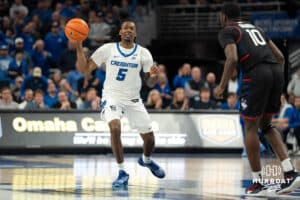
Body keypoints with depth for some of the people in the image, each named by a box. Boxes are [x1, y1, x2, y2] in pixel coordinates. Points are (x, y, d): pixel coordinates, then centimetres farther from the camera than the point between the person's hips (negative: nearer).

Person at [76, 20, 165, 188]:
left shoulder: (143, 53, -2)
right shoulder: (108, 49, -4)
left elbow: (150, 84, -1)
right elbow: (85, 69, -3)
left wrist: (153, 77, -24)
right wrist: (79, 46, -15)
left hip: (133, 100, 2)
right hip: (112, 97, -2)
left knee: (149, 137, 3)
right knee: (115, 127, -29)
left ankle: (146, 160, 40)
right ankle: (122, 172, -18)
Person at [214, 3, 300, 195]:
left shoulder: (227, 32, 8)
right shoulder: (255, 28, 29)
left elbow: (232, 59, -10)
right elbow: (280, 56, 24)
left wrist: (222, 87, -2)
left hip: (256, 74, -6)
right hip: (276, 72, 6)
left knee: (251, 127, 9)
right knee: (266, 125, 19)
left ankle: (258, 182, 11)